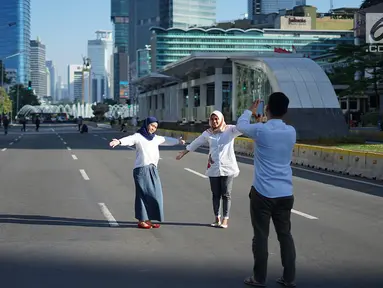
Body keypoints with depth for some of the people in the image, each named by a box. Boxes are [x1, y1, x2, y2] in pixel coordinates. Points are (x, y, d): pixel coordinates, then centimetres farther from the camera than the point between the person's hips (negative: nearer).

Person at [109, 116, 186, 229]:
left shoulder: (156, 138, 16)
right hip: (142, 169, -7)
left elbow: (167, 140, 33)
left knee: (154, 195, 5)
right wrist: (119, 141, -44)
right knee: (144, 194, -6)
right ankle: (141, 221, 1)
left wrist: (178, 141, 45)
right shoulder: (138, 136, -5)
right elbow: (129, 139, -25)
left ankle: (148, 220, 13)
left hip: (153, 170, 7)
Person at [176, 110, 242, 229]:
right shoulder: (208, 133, 8)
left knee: (226, 195, 2)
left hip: (228, 168, -3)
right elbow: (195, 143, 20)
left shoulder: (230, 130, -2)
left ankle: (225, 220, 8)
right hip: (213, 168, 3)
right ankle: (217, 218, 18)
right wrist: (184, 152, 28)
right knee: (216, 194, 9)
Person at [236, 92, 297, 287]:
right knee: (285, 235, 11)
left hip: (263, 193, -4)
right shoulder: (291, 132, 2)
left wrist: (250, 111, 29)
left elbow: (241, 125, 11)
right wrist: (267, 120, 39)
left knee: (261, 236, 4)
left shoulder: (260, 130, -10)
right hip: (285, 193, 4)